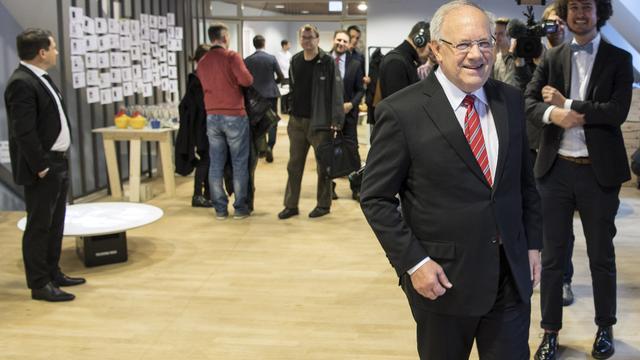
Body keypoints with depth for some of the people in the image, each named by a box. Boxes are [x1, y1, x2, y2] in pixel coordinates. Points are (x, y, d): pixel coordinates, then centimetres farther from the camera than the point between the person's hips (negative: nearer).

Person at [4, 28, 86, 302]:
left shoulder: (41, 79, 13)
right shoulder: (21, 83, -18)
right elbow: (24, 132, -22)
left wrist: (59, 161, 16)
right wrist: (41, 167, -21)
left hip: (58, 163, 10)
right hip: (42, 169, -10)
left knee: (55, 224, 17)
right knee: (39, 226, -1)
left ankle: (53, 273, 28)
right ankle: (39, 284, 7)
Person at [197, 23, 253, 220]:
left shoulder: (202, 62, 7)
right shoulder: (231, 57, -9)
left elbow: (205, 86, 13)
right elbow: (246, 80, -19)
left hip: (212, 116, 5)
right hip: (234, 115, -5)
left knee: (216, 164, 9)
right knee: (240, 163, 5)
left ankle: (220, 209, 12)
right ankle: (240, 207, 7)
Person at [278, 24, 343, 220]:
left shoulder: (328, 62, -8)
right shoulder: (295, 61, 8)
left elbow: (336, 92, -12)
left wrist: (336, 120, -17)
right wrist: (290, 116, 11)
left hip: (320, 122, -5)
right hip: (297, 122, 5)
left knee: (323, 165, 6)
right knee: (294, 166, 9)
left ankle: (323, 204, 18)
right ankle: (291, 205, 18)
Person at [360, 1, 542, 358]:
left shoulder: (511, 101, 3)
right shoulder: (402, 112, -13)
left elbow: (525, 180, 13)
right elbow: (376, 198, -10)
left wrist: (533, 244, 9)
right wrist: (414, 262, -14)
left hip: (513, 275, 4)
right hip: (444, 278, -4)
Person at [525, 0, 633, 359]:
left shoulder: (619, 59, 0)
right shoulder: (552, 57, 7)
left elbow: (617, 112, -13)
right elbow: (529, 102, -4)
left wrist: (566, 104, -13)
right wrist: (552, 113, -23)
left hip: (599, 171, -1)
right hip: (556, 169, 2)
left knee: (602, 255, 11)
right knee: (553, 255, 9)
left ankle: (605, 328, 30)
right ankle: (551, 331, 22)